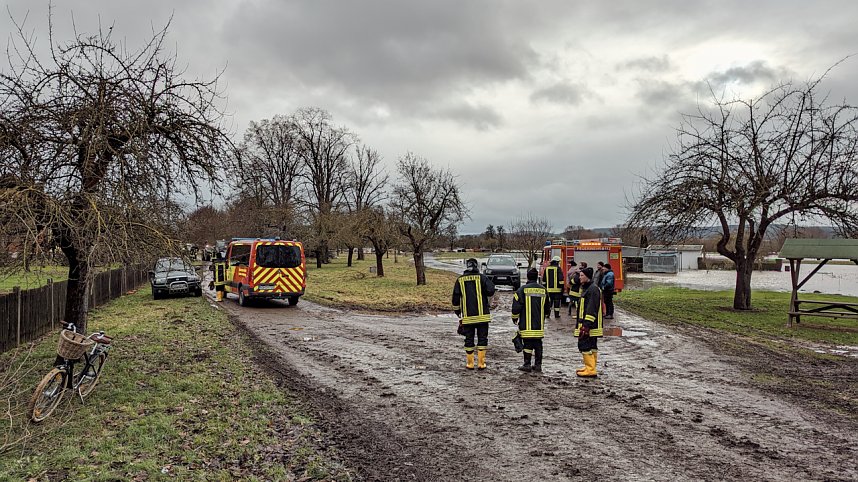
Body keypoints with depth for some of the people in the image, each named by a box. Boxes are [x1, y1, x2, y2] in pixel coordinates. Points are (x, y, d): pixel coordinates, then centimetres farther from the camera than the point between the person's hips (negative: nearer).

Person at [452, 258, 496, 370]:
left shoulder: (460, 280, 5)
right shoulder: (482, 277, -4)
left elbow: (455, 298, 5)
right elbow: (491, 291, -13)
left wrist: (458, 312, 17)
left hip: (467, 316, 2)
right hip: (482, 314, -2)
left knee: (469, 339, 10)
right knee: (482, 338, 7)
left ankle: (470, 363, 14)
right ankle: (481, 363, 7)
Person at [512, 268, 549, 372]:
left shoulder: (522, 289, -10)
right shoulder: (543, 290, 6)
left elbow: (516, 306, -9)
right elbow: (547, 307, 16)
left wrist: (515, 317, 6)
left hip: (526, 324, -4)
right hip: (539, 325, 4)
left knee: (528, 343, 1)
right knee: (538, 344, 9)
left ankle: (527, 365, 5)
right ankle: (538, 365, 14)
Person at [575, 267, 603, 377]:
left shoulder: (593, 289, -16)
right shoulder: (586, 288, 18)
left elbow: (592, 309, -22)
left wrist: (586, 325, -25)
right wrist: (580, 325, 26)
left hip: (590, 325, -11)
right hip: (588, 325, 11)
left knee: (585, 345, -10)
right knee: (592, 346, 15)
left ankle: (590, 370, -8)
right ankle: (590, 368, 23)